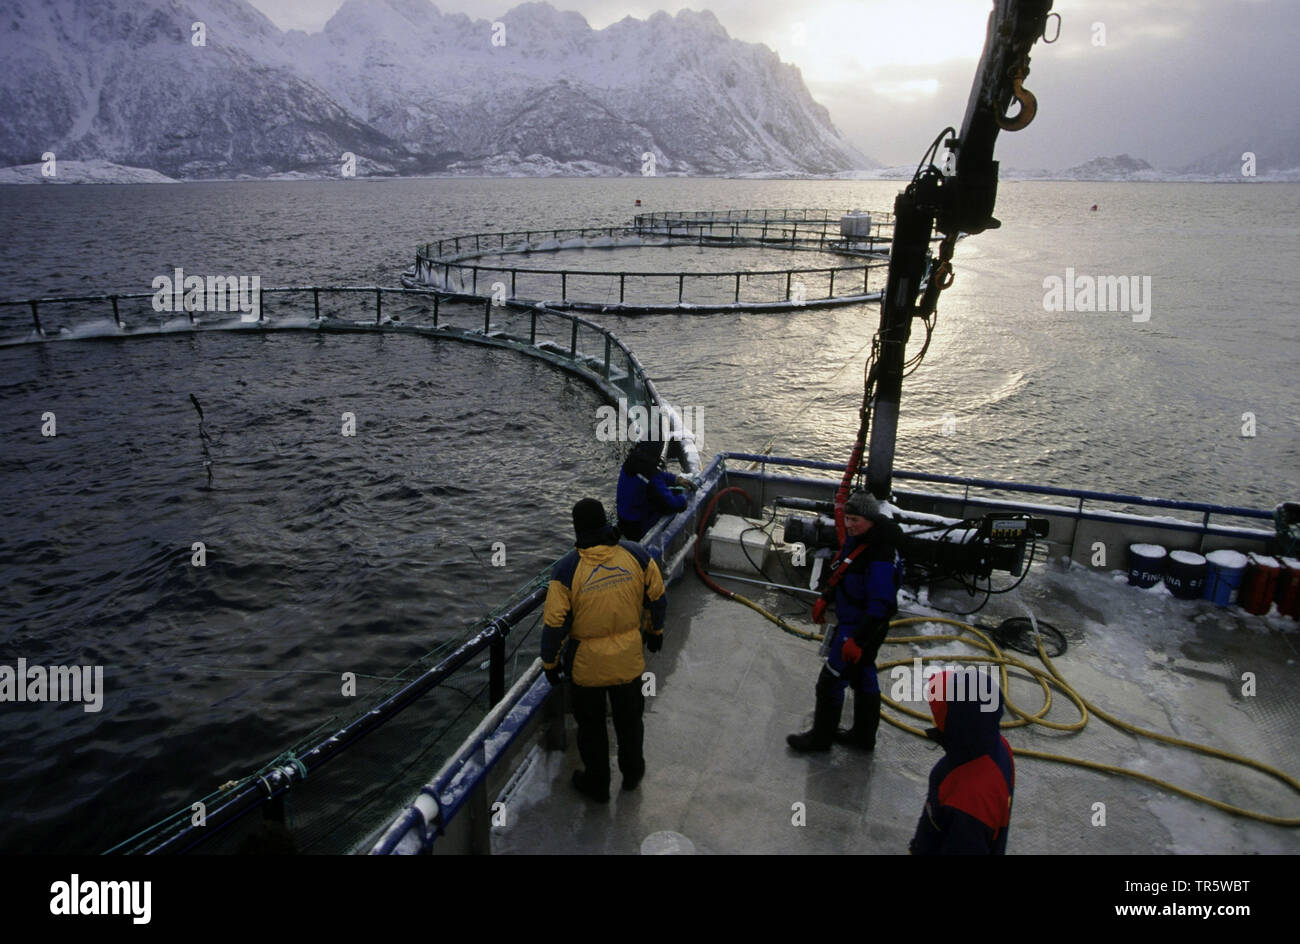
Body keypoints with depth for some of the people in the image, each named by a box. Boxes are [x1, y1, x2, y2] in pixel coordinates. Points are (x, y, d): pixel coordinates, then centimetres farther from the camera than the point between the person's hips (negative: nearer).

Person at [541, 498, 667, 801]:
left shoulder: (567, 568, -21)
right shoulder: (637, 555, -13)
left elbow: (555, 622, -17)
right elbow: (657, 598, 0)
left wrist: (550, 662, -1)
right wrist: (655, 630, 18)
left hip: (586, 665, -2)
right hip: (629, 660, 3)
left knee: (591, 725, 21)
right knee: (629, 719, 26)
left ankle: (597, 784, 39)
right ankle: (632, 773, 47)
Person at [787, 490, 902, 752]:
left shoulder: (881, 556, -30)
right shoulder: (857, 538, -1)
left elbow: (882, 606, -30)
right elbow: (840, 573, 16)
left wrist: (856, 640, -29)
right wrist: (825, 599, 23)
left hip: (863, 627, -10)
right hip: (850, 621, 10)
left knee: (830, 681, 1)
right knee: (863, 676, 22)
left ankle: (821, 737, 20)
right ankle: (864, 735, 39)